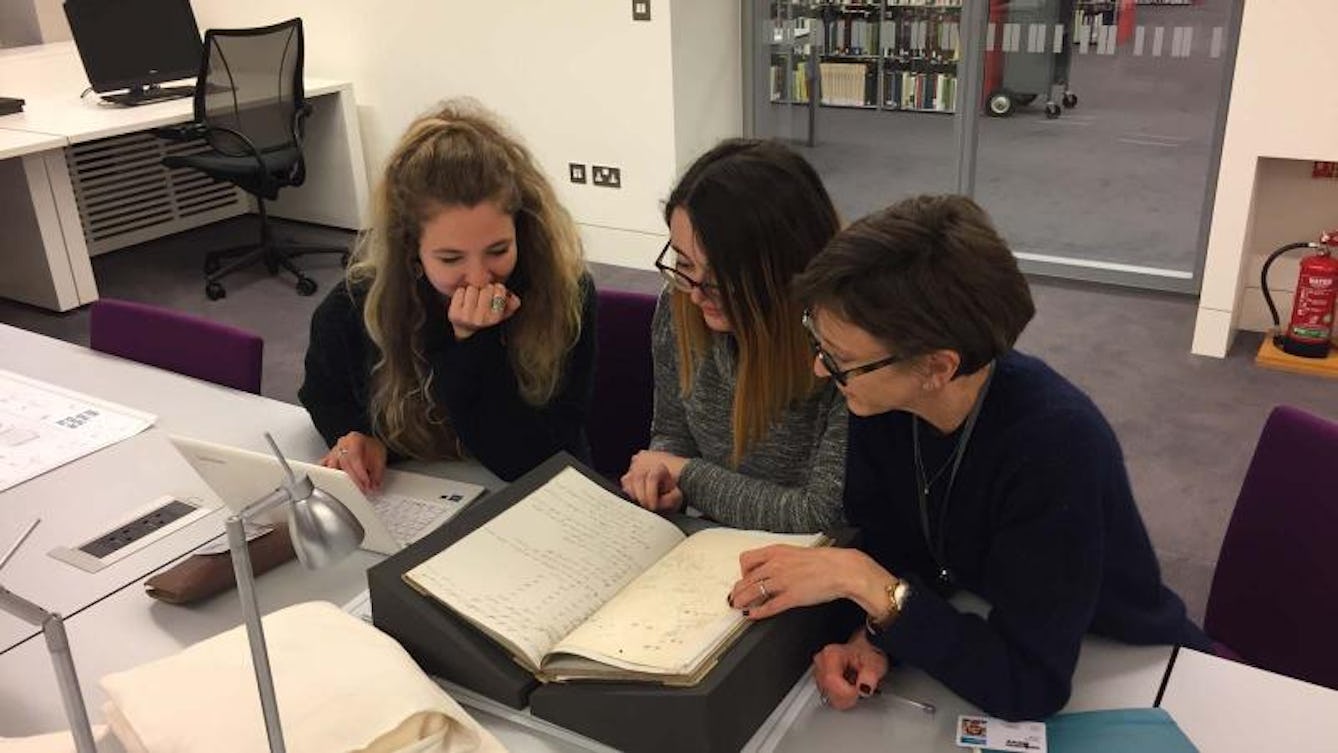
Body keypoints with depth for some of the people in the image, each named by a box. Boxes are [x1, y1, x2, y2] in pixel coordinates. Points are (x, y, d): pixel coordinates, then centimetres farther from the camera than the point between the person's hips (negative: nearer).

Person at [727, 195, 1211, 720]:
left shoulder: (1055, 446, -33)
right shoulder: (880, 401, -16)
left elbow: (1028, 683, -31)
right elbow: (887, 545, -4)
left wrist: (862, 580, -33)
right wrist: (873, 637, -23)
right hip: (990, 639, 4)